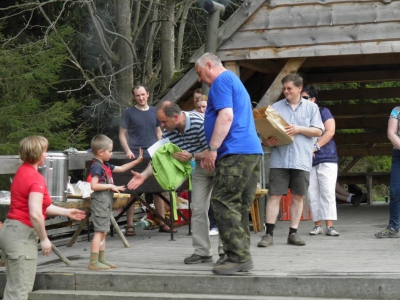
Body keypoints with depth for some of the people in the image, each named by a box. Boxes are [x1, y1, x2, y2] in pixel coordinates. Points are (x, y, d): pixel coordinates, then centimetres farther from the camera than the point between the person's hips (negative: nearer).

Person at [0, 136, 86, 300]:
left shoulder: (23, 171, 11)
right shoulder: (36, 178, -18)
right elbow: (35, 214, -28)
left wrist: (67, 212, 27)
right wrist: (44, 239, -14)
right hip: (22, 235, -10)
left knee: (14, 287, 18)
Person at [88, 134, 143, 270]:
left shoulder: (105, 166, 16)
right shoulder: (97, 167, -14)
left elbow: (121, 168, 25)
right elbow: (94, 185, -23)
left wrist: (137, 161, 22)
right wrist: (110, 186, -17)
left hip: (106, 202, 10)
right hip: (99, 201, -10)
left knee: (103, 232, 12)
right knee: (100, 231, -11)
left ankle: (101, 260, 16)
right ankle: (93, 262, -13)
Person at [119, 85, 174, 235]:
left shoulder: (155, 112, 13)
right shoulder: (129, 113, 2)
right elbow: (122, 134, 1)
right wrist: (128, 151, -14)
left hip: (153, 155, 4)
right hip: (136, 156, -4)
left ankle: (162, 223, 12)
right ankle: (129, 225, 2)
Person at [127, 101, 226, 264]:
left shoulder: (200, 122, -31)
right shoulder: (169, 133, -10)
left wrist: (191, 156, -34)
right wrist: (144, 175, -19)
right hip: (201, 166, 7)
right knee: (198, 208, 1)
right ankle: (202, 252, 6)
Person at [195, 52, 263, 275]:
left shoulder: (222, 81, -3)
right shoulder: (235, 81, 29)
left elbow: (226, 116, -16)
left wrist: (212, 149, -15)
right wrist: (211, 153, 32)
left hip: (236, 152, -10)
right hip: (253, 151, 10)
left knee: (223, 203, -12)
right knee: (240, 207, 10)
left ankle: (239, 257, -15)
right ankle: (242, 256, 11)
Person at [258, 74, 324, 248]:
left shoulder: (311, 107, 9)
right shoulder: (276, 107, 10)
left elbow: (318, 131, 3)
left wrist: (299, 129, -10)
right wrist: (266, 141, -13)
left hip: (302, 160, 0)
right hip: (279, 159, 0)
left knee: (298, 196, 4)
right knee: (274, 195, -5)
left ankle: (293, 233, 11)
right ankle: (269, 234, -4)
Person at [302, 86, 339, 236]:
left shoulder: (323, 112, 5)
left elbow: (330, 131, -7)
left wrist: (315, 147, -15)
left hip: (326, 158, -3)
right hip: (308, 161, 3)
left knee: (328, 193, -8)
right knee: (312, 194, 0)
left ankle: (330, 226, -9)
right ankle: (317, 225, 5)